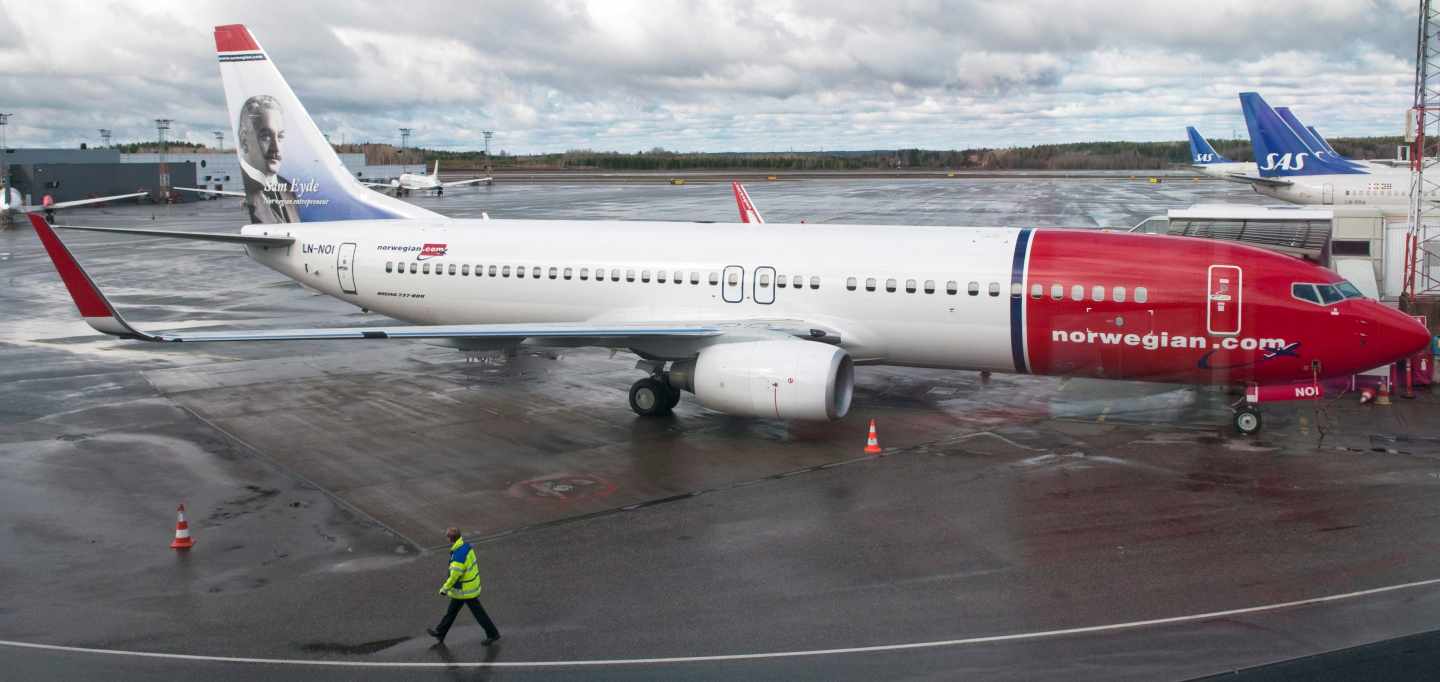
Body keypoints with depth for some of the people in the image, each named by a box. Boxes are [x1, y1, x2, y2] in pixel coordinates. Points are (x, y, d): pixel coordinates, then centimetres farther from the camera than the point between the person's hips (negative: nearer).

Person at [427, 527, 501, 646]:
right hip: (472, 584, 10)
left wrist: (444, 589, -11)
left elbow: (454, 576, -26)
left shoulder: (458, 556, -32)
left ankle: (492, 634, 19)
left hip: (465, 590, -10)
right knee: (452, 610, 21)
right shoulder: (466, 546, -3)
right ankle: (440, 632, 35)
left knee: (478, 612, 6)